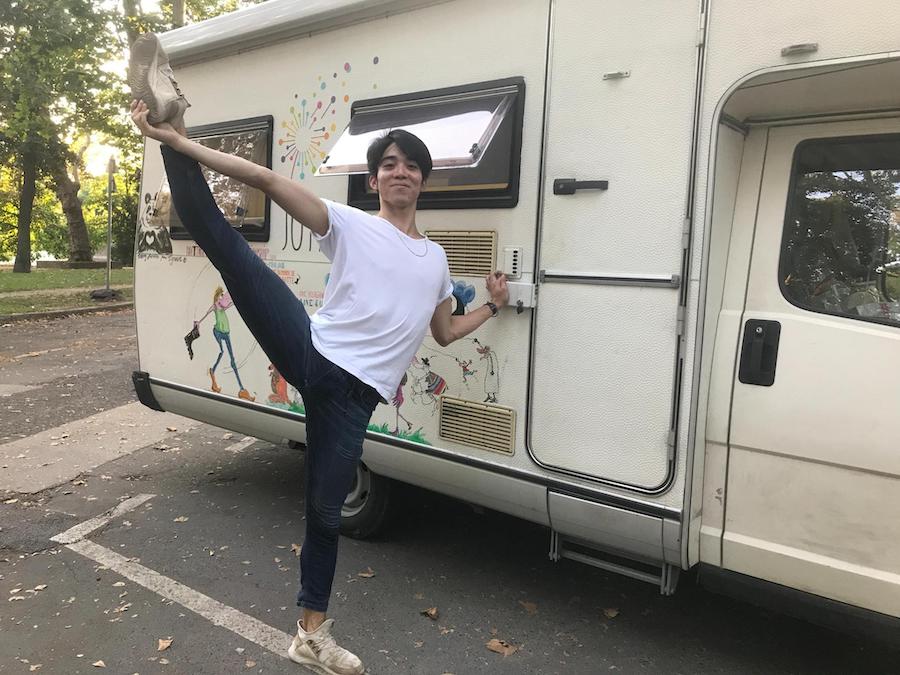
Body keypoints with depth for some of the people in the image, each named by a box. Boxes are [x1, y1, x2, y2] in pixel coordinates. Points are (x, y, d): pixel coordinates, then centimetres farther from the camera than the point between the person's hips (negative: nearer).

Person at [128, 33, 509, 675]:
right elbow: (267, 177, -8)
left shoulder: (435, 257, 21)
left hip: (356, 392, 3)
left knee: (326, 512, 8)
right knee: (221, 238, -22)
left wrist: (492, 307, 20)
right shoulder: (350, 225, 5)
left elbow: (445, 332, 31)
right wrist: (179, 144, -18)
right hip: (313, 352, -2)